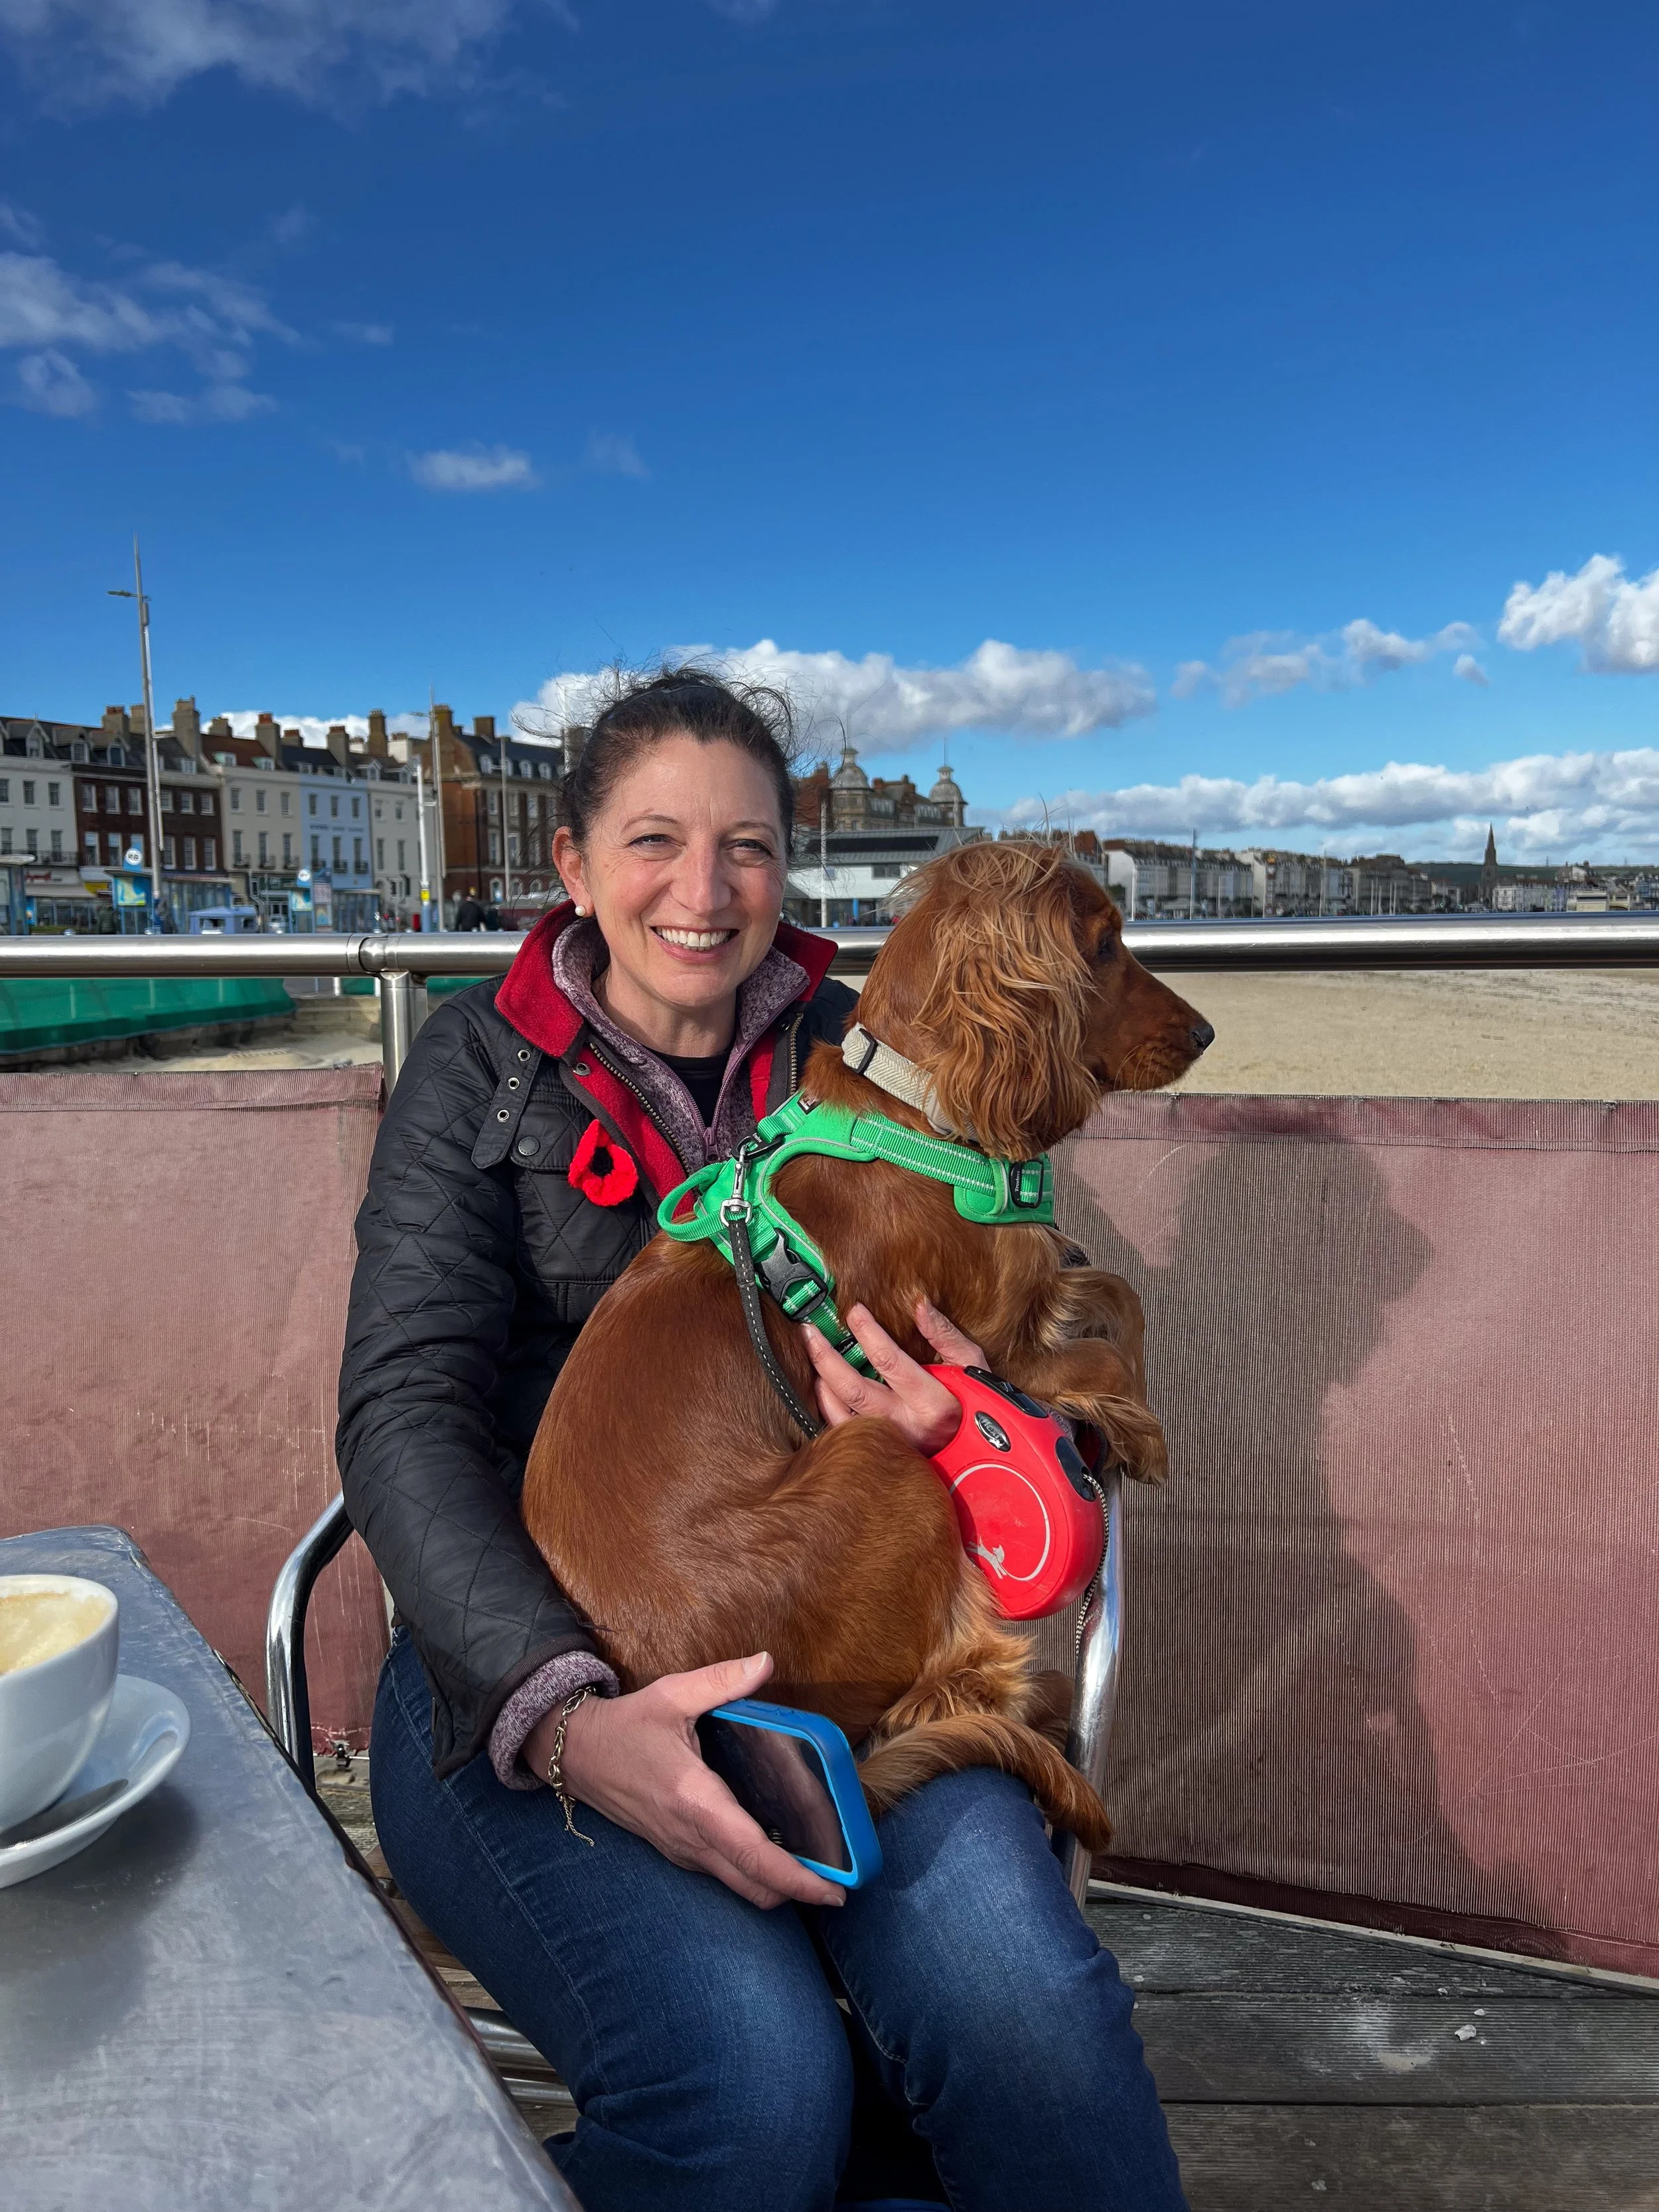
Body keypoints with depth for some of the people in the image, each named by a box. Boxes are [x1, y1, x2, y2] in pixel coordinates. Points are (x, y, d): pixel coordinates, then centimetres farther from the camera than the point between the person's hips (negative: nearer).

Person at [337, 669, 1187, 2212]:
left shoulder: (843, 1058, 10)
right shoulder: (482, 1063, 3)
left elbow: (958, 1319, 13)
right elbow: (407, 1412, -7)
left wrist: (960, 1419, -15)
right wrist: (562, 1711, -24)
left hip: (812, 1639, 2)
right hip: (524, 1656, -1)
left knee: (1025, 2002, -27)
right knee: (750, 2078, -27)